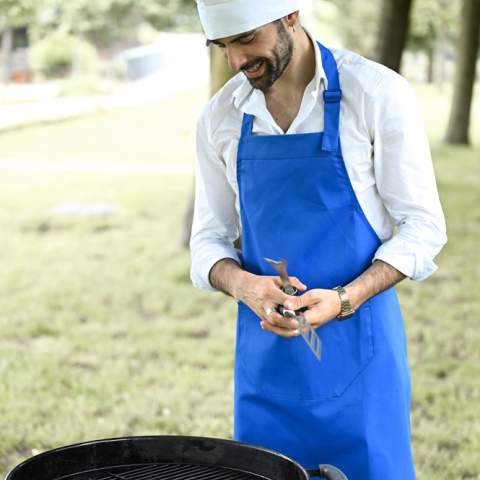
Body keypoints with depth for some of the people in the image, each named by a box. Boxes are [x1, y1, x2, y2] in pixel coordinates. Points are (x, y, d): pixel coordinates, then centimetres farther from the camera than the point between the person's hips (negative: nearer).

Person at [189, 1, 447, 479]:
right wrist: (243, 284, -14)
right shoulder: (219, 117, 3)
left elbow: (422, 226, -7)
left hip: (355, 347, -3)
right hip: (263, 350, 4)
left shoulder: (377, 94, -10)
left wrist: (344, 299, -21)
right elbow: (208, 239, 8)